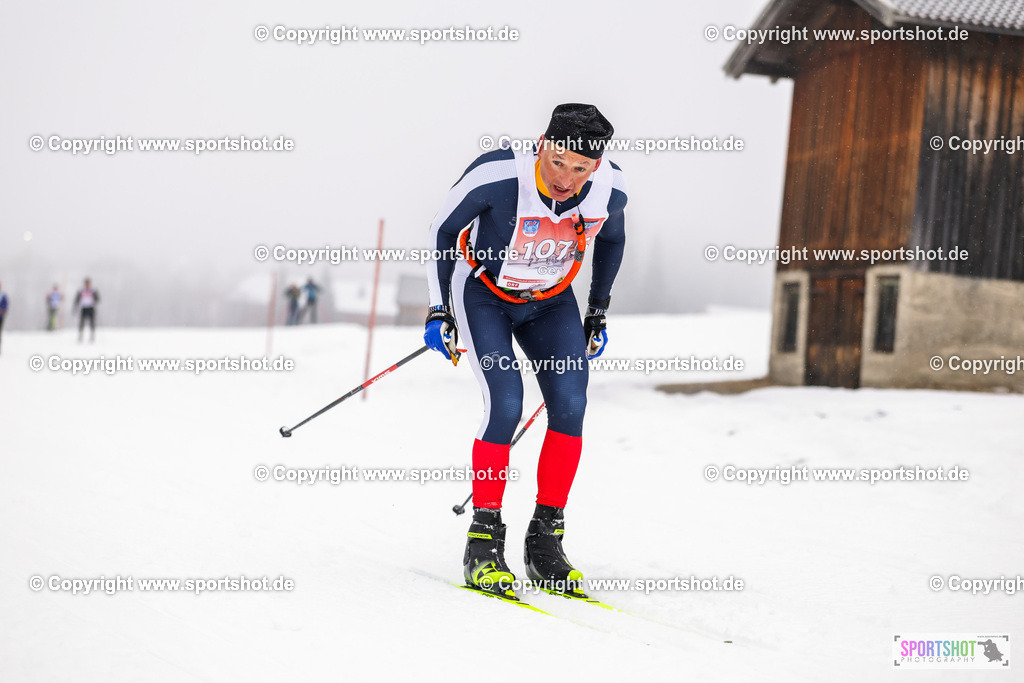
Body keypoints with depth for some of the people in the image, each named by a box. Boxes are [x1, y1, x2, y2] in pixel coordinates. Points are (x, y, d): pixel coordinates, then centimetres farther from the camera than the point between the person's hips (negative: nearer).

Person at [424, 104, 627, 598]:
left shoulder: (609, 189, -20)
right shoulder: (499, 175, -31)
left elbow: (611, 238, 5)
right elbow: (443, 228, -14)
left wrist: (598, 313, 10)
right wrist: (438, 310, -13)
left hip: (550, 301, 4)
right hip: (483, 292, -3)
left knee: (569, 404, -14)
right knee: (505, 403, -21)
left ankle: (545, 540, -2)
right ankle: (484, 542, -8)